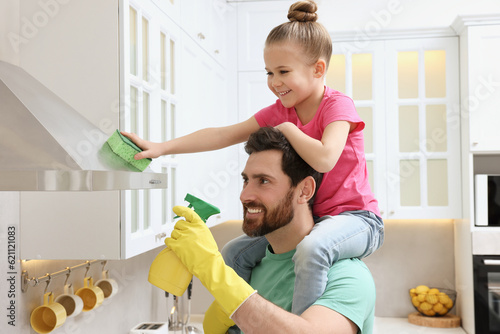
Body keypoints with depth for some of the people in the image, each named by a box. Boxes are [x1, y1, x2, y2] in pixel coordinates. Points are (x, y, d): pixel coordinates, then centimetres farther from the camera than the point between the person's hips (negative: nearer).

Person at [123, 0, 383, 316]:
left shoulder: (337, 104, -15)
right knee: (234, 254, 2)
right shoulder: (278, 112, 4)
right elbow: (222, 135, -1)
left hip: (356, 217, -7)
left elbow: (324, 158, -34)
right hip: (305, 218, 7)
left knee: (312, 248, -39)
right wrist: (162, 147, -8)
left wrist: (287, 129, -17)